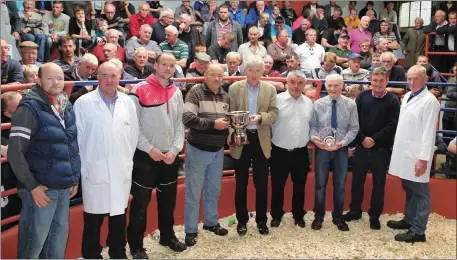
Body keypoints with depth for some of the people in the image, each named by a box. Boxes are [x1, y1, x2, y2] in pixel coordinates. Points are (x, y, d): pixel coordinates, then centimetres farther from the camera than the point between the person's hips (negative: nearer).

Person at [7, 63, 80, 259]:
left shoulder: (67, 107, 10)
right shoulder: (29, 108, -11)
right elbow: (15, 152, -14)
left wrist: (75, 178, 13)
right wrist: (32, 186, -14)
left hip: (64, 186, 6)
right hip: (41, 187, -6)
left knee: (60, 233, 15)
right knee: (34, 240, 1)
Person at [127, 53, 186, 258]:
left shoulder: (177, 92, 8)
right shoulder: (140, 90, -9)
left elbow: (179, 124, 7)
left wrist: (174, 149, -5)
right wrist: (149, 148, -15)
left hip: (170, 156, 5)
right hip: (145, 156, -5)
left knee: (168, 200, 16)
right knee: (141, 202, 3)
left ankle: (168, 236, 34)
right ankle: (136, 244, 18)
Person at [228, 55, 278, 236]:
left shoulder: (270, 89, 4)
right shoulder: (234, 88, 0)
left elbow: (274, 114, -2)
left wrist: (260, 117, -22)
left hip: (261, 141, 1)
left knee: (262, 184, 8)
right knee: (241, 183, 8)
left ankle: (261, 220, 22)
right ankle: (242, 220, 22)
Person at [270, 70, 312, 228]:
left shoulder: (308, 102, 6)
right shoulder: (278, 99, -8)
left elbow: (311, 125, 13)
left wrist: (311, 139, 3)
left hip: (301, 152, 4)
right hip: (280, 152, -3)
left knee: (299, 186, 14)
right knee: (277, 186, 9)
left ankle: (298, 215, 31)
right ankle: (276, 215, 26)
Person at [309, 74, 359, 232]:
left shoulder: (350, 105, -4)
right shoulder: (318, 104, -3)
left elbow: (354, 128, -4)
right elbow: (312, 125, 0)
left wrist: (342, 143, -18)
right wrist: (314, 137, -20)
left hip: (341, 149, 0)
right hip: (322, 148, 0)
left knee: (340, 185, 12)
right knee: (320, 184, 9)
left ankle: (338, 217, 28)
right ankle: (318, 216, 26)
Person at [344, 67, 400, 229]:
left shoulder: (393, 100, -2)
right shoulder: (362, 96, 3)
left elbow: (392, 125, -9)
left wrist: (374, 139, -17)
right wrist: (362, 138, -13)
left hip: (382, 149, -2)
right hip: (361, 146, 2)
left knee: (379, 182, 8)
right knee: (357, 180, 10)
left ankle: (375, 216, 20)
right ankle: (355, 210, 27)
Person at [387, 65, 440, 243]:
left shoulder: (429, 101, -15)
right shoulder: (407, 96, 11)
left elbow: (428, 132, -17)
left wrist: (423, 159, -19)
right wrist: (397, 147, 16)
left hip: (417, 156, -8)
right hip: (405, 152, 8)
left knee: (420, 193, 3)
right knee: (409, 190, 20)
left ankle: (418, 231, 11)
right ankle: (409, 220, 34)